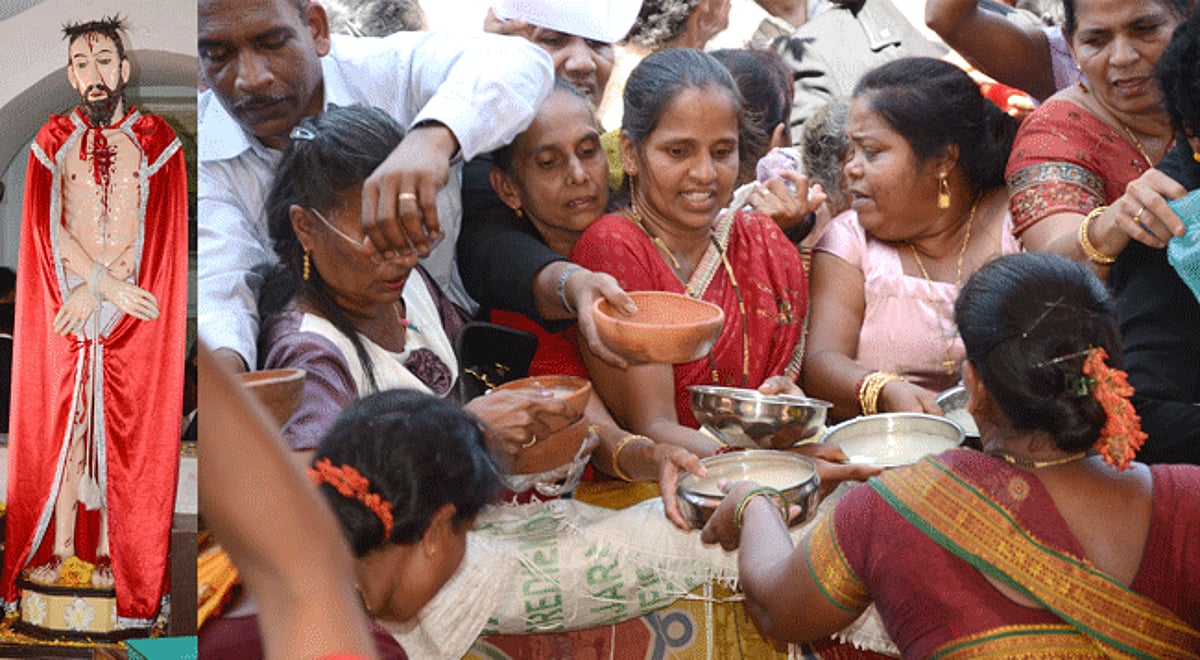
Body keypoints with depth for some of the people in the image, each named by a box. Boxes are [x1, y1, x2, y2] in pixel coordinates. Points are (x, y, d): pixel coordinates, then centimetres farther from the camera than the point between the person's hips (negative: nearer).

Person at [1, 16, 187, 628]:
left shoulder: (156, 141, 2)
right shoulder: (52, 141, 5)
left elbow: (157, 232, -6)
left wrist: (95, 291, -13)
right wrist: (110, 284, -15)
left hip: (136, 305, -1)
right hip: (64, 304, 1)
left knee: (123, 423, 1)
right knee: (60, 419, 2)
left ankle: (112, 544, 10)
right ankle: (60, 543, 10)